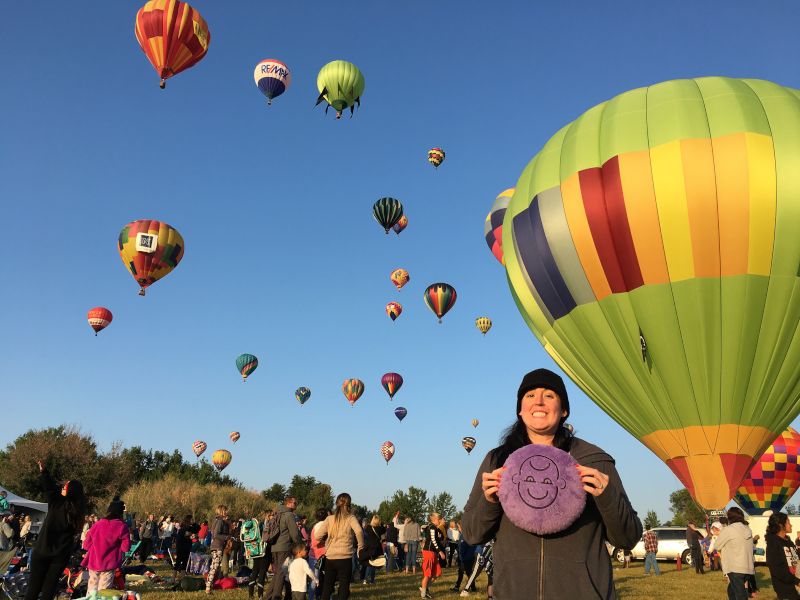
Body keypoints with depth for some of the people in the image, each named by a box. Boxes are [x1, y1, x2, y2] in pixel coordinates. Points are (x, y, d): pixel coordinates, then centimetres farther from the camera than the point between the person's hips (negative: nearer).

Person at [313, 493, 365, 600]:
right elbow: (359, 531, -22)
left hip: (330, 558, 3)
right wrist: (360, 547, -9)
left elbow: (318, 536, -2)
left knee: (327, 587, 17)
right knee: (344, 588, 5)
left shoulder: (329, 518, 5)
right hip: (345, 558, -3)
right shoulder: (350, 518, -3)